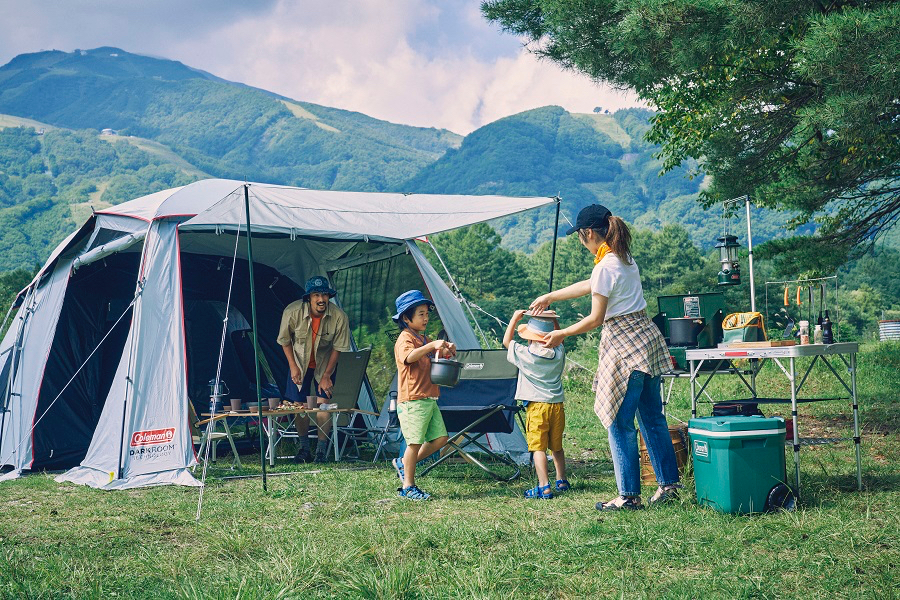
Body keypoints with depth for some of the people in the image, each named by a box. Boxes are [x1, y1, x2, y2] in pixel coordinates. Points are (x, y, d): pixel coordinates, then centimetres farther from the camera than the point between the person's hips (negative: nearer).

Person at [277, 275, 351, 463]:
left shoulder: (339, 317, -26)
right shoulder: (292, 312, -25)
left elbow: (338, 348, -13)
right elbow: (285, 341, -7)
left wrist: (326, 375, -12)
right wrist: (293, 367, -11)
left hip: (325, 365, -1)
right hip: (300, 363, 1)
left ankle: (322, 449, -1)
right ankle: (304, 448, 18)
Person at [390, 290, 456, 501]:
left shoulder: (423, 339, 19)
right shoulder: (405, 339, -9)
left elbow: (438, 356, 30)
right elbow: (409, 357, -30)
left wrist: (447, 350, 7)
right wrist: (432, 345, -40)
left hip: (429, 399, 9)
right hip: (412, 400, -9)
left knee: (440, 438, 7)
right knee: (415, 442, -5)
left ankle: (404, 463, 21)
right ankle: (408, 487, 6)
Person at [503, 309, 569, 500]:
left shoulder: (525, 354, -8)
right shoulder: (559, 353, 3)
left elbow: (506, 341, 9)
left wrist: (515, 318, 14)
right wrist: (554, 322, 21)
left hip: (537, 406, -5)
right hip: (557, 405, 5)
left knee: (538, 448, -7)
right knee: (557, 447, 19)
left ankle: (544, 487, -14)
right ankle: (561, 481, 28)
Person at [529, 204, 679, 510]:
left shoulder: (605, 266, -15)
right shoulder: (625, 258, 13)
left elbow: (595, 318, -13)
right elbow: (589, 286, 27)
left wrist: (561, 334, 1)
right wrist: (549, 297, 36)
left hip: (625, 344, -9)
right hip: (647, 338, 9)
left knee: (620, 424, -1)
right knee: (652, 417, 15)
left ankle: (629, 494, 3)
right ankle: (668, 483, 20)